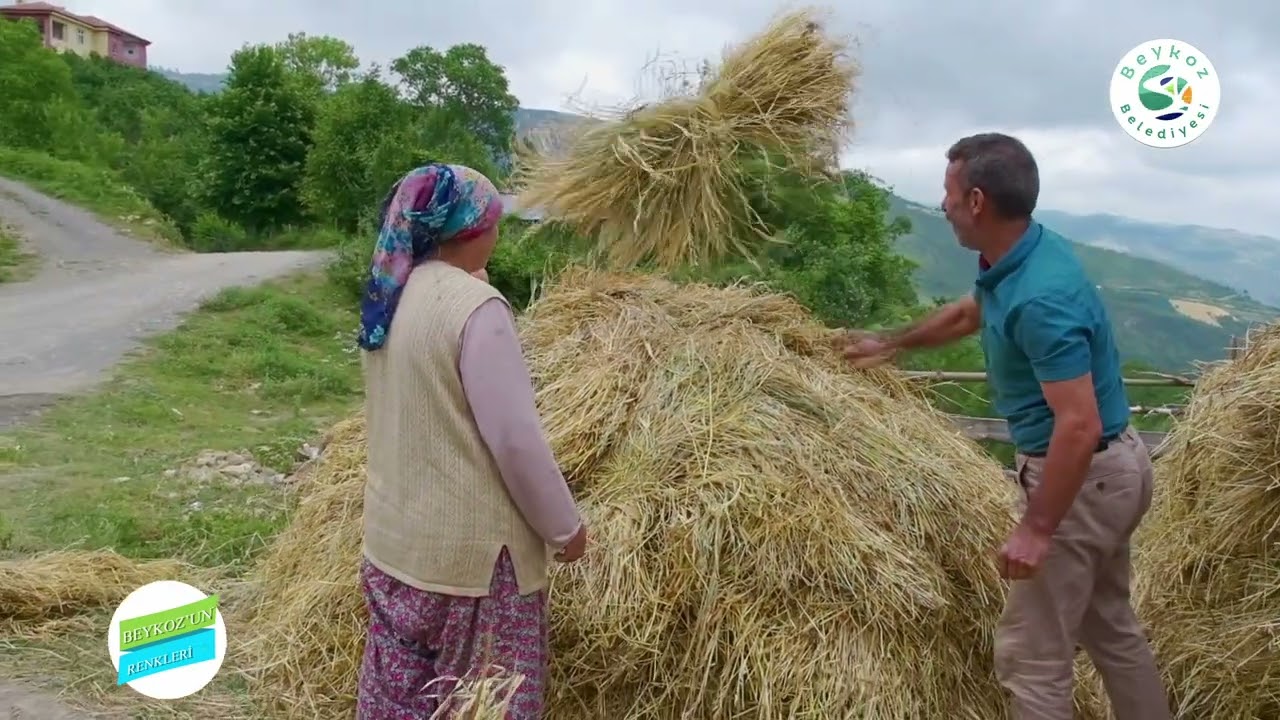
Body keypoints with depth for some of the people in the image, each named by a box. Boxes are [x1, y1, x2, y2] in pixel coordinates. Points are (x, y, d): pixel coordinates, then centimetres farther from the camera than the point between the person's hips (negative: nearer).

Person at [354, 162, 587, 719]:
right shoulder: (475, 305, -21)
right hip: (468, 547, -8)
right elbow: (515, 437, -19)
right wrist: (564, 527, -9)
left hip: (394, 536, 8)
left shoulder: (388, 295, 3)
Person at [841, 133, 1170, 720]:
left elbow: (1079, 426, -31)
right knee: (1110, 626, 25)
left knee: (1032, 653, 3)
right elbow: (967, 314, 23)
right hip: (1109, 467, 10)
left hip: (1083, 477, -10)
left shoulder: (1040, 297, -30)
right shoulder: (1015, 258, 1)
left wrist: (1037, 528, -24)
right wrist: (891, 343, 33)